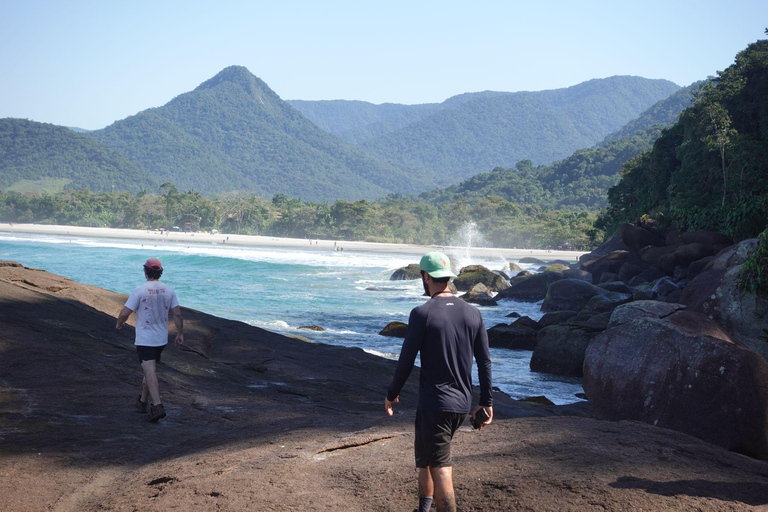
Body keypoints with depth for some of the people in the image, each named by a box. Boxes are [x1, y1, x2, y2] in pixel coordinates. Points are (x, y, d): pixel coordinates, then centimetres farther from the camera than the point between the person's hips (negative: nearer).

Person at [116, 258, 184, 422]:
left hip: (144, 340, -5)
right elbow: (177, 314, 2)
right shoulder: (169, 290, 0)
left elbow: (124, 313, -13)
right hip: (161, 339, 6)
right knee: (150, 370, 21)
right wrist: (180, 334, 12)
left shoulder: (140, 291, -14)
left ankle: (158, 406, -21)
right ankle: (142, 402, 34)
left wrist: (119, 323, 8)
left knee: (150, 372, -9)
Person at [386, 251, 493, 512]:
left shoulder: (422, 314, -12)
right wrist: (487, 401, 14)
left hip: (434, 404, -7)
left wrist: (391, 395, 4)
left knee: (440, 470, -5)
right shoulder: (473, 313, 6)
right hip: (463, 404, 7)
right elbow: (485, 361, 7)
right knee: (425, 456, 24)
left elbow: (406, 360, -9)